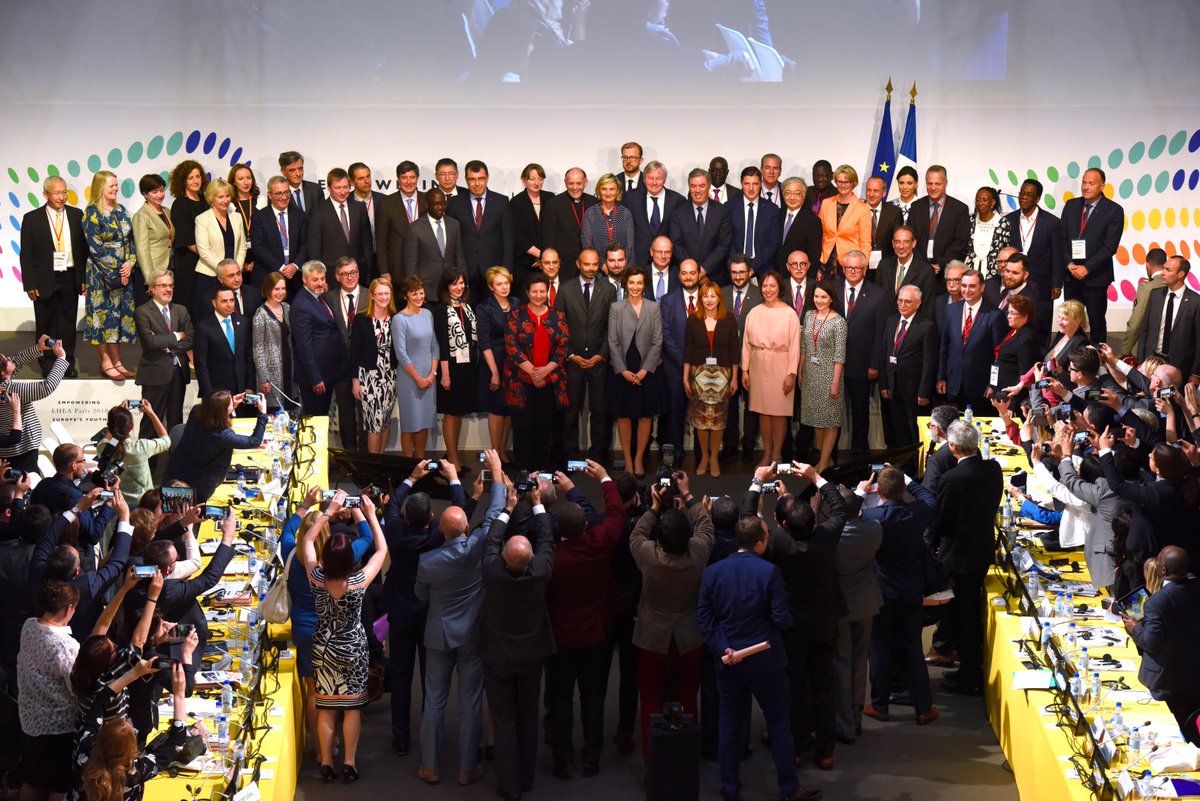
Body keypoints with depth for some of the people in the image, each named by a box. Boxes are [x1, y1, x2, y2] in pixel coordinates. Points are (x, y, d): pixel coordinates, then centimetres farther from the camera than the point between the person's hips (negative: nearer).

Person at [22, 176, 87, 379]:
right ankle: (48, 364, 19)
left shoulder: (77, 215, 3)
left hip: (70, 278, 2)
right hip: (44, 280, -2)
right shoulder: (32, 218, -4)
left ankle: (68, 362, 19)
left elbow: (84, 248, 6)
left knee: (68, 323, 9)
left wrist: (84, 278, 1)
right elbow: (26, 254, -3)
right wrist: (29, 284, -8)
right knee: (46, 325, 8)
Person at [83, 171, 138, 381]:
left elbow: (131, 239, 12)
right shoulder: (92, 213, -8)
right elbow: (95, 247, -12)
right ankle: (106, 362, 3)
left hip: (124, 272, 6)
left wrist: (130, 263, -5)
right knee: (104, 314, -3)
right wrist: (115, 270, -13)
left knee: (121, 314, 7)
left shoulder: (121, 211, 12)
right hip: (101, 274, -6)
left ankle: (116, 361, 14)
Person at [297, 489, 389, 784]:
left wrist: (328, 511, -4)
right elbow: (381, 549, -8)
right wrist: (371, 514, -4)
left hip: (323, 649, 2)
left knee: (326, 707, 11)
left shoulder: (317, 579, -18)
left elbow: (306, 542, -2)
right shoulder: (359, 581, -23)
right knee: (353, 707, 9)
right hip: (354, 650, -2)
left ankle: (326, 764, 17)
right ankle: (349, 763, 12)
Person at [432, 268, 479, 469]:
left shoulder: (467, 307, 11)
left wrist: (475, 366, 9)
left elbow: (474, 337, 13)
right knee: (451, 413, 0)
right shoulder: (441, 310, -9)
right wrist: (445, 374, -17)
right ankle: (453, 459, 5)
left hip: (468, 366, 7)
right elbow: (441, 344, -13)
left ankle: (454, 455, 22)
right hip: (452, 366, -7)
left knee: (460, 412, 13)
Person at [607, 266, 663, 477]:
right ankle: (627, 459, 12)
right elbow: (612, 341, 0)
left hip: (648, 370, 0)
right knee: (624, 417, 2)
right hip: (622, 371, 0)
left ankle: (639, 459, 14)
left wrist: (645, 369, -9)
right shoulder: (616, 308, 2)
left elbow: (657, 341, 0)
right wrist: (623, 370, -9)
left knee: (645, 416, 3)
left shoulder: (654, 308, 3)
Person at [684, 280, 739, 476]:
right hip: (699, 372, 0)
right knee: (700, 416, 2)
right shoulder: (693, 320, 2)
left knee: (718, 416, 2)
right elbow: (687, 350, 4)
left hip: (722, 373, 0)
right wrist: (685, 378, 1)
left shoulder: (729, 320, 0)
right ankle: (704, 457, 16)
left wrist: (734, 378, 1)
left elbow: (734, 350, 3)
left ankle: (714, 458, 13)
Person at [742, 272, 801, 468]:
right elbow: (746, 343, 6)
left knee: (779, 412, 1)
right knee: (763, 410, 8)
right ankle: (766, 454, 18)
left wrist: (791, 373, -11)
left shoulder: (789, 314, -7)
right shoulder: (754, 313, 4)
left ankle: (776, 455, 12)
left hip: (780, 367, -3)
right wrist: (744, 370, 4)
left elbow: (794, 346, -8)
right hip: (758, 366, 3)